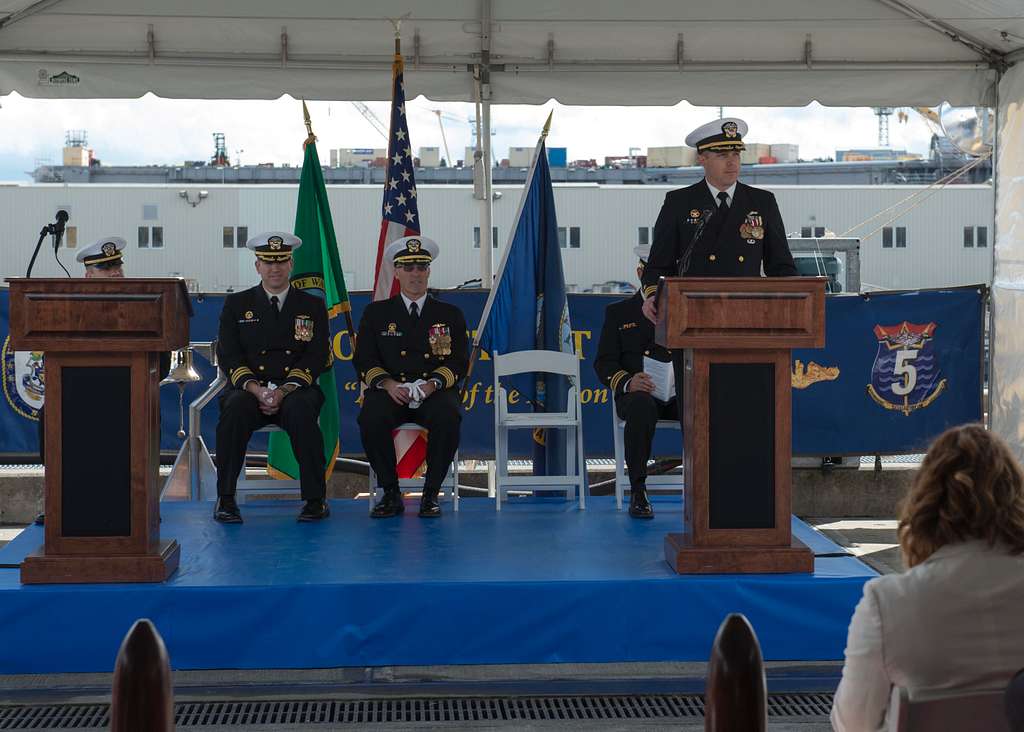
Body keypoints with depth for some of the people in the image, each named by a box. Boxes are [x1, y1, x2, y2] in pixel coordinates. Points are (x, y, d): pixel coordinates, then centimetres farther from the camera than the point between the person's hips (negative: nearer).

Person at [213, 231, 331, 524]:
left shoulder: (312, 306, 12)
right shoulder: (236, 304, 14)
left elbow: (316, 357, 1)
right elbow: (228, 355, 4)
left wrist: (284, 390, -15)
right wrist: (255, 388, -15)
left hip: (295, 391, -1)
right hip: (249, 389, 1)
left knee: (300, 410, -36)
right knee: (235, 408, -34)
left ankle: (315, 499, -27)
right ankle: (225, 499, -26)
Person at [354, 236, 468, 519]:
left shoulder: (450, 315, 15)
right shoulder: (376, 312, 15)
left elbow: (458, 362, 5)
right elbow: (364, 360, 6)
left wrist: (432, 384, -15)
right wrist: (388, 384, -15)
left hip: (435, 392, 0)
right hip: (390, 391, 0)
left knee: (448, 418, -35)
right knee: (371, 418, -34)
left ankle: (431, 494, -19)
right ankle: (391, 493, -16)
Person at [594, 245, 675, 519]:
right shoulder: (618, 312, 14)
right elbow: (604, 363, 5)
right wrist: (627, 382, -17)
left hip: (680, 395, 2)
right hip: (637, 393, -1)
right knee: (642, 407, -39)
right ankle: (638, 493, -31)